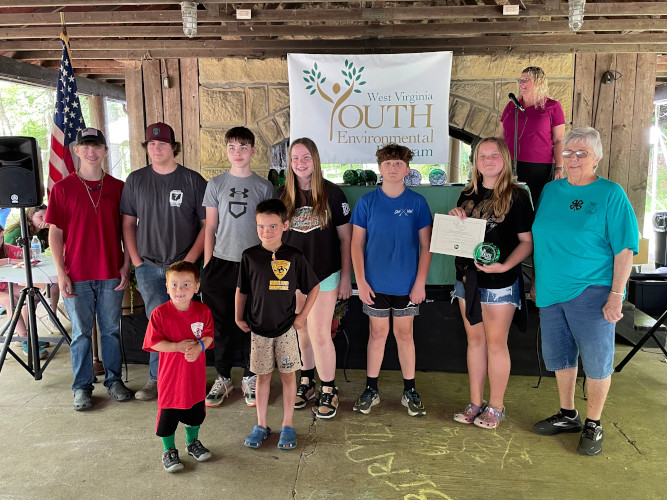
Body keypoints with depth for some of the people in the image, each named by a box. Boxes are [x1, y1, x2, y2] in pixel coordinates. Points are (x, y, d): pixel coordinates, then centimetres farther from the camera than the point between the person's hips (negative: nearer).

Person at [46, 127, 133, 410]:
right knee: (81, 332, 8)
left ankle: (114, 380, 25)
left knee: (111, 329, 11)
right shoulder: (62, 189, 0)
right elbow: (55, 233, -1)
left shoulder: (118, 187, 4)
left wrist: (126, 266, 0)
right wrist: (61, 273, -6)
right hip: (77, 276, -1)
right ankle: (82, 387, 21)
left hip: (111, 274, 1)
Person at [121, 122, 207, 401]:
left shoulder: (192, 180, 0)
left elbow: (208, 223, -2)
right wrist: (136, 261, 2)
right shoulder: (136, 180, 7)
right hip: (148, 266, 1)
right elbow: (128, 223, 10)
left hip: (182, 266, -1)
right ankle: (160, 378, 13)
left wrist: (189, 260, -8)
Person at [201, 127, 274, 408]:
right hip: (222, 262, 1)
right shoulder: (216, 185, 6)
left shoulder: (264, 187, 4)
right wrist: (207, 266, 3)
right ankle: (223, 378, 22)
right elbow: (210, 228, 7)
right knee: (222, 324, 6)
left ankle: (250, 378, 22)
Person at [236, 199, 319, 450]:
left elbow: (313, 287, 3)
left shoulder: (294, 257, -7)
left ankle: (287, 426, 21)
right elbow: (241, 290, 7)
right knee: (263, 375, 11)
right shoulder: (250, 256, -4)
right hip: (258, 327, 1)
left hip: (286, 327, -1)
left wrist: (303, 315, 0)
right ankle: (261, 425, 24)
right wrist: (239, 318, 6)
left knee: (288, 374, 7)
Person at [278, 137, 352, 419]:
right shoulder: (282, 196, 4)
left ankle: (329, 390, 15)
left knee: (320, 335, -4)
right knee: (302, 333, 12)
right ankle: (307, 381, 32)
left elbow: (345, 238, -1)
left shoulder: (332, 194, -4)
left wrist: (346, 277, -3)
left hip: (324, 276, -3)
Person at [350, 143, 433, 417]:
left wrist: (420, 282, -6)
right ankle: (371, 389, 23)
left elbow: (426, 245, 0)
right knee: (378, 333, 10)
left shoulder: (417, 202, -2)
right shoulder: (367, 201, -1)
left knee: (405, 334, 10)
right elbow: (357, 243, 0)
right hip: (375, 282, 0)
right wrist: (361, 281, -6)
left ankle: (410, 391, 24)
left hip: (407, 283, 0)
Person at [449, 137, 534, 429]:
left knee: (496, 343, 3)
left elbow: (527, 242, -9)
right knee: (474, 340, 12)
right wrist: (454, 219, -4)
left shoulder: (516, 196, -7)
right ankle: (475, 403, 24)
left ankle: (496, 407, 18)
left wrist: (504, 266, -24)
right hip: (467, 278, 5)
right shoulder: (467, 195, 10)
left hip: (499, 282, -5)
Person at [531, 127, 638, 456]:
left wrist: (616, 295, -15)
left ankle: (593, 425, 22)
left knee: (596, 360, 4)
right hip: (552, 291, 5)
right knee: (559, 357, 15)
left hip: (591, 292, -5)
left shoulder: (611, 194, -6)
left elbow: (624, 249, -9)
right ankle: (567, 415, 33)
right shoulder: (550, 191, 9)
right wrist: (538, 281, 14)